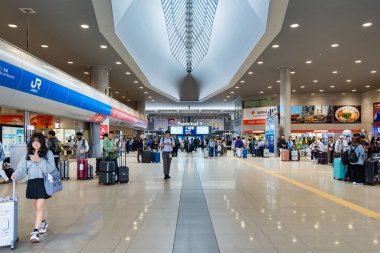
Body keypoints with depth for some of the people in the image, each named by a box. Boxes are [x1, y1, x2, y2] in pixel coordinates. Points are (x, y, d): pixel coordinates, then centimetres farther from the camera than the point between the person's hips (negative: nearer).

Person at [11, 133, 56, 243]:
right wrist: (16, 175, -20)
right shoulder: (27, 155, 9)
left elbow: (51, 168, -12)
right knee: (37, 205, 20)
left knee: (39, 206, -12)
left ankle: (36, 232, -10)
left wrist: (40, 161, -23)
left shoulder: (48, 153, -3)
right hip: (32, 182, 5)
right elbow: (22, 168, 0)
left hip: (43, 182, -5)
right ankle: (44, 222, 44)